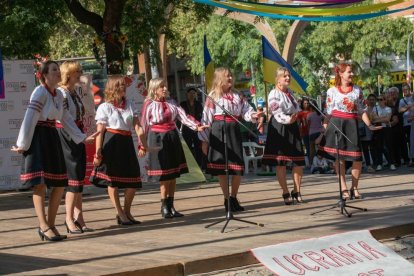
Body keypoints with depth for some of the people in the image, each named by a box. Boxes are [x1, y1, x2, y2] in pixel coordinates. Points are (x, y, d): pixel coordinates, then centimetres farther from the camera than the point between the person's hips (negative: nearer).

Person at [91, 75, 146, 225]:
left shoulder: (130, 105, 12)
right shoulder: (104, 107, -2)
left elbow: (137, 127, 5)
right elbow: (100, 131, -5)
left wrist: (143, 145, -6)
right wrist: (98, 152, -11)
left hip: (126, 143, 5)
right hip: (111, 144, -5)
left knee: (133, 179, 4)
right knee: (112, 180, 0)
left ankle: (127, 212, 19)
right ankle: (120, 214, 9)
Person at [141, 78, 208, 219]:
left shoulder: (171, 103, 8)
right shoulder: (149, 104, -5)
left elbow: (183, 116, -1)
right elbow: (144, 125, -3)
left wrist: (196, 126, -15)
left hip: (173, 138, 5)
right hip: (158, 139, -5)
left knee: (173, 174, 6)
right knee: (164, 174, -4)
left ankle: (171, 206, 14)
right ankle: (164, 207, 8)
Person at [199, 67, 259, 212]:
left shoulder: (237, 96, 12)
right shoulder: (212, 97, -1)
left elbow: (246, 111, 6)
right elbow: (206, 119, -2)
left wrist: (253, 115, -18)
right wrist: (204, 140, -4)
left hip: (234, 131, 4)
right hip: (218, 131, -4)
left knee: (238, 166, 0)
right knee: (221, 167, 0)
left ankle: (233, 198, 16)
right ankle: (227, 199, 11)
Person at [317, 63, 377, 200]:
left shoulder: (357, 90, 10)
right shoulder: (332, 91, 4)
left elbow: (362, 110, 11)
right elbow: (328, 113, 5)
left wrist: (369, 125, 3)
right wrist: (323, 129, 0)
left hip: (352, 124, 2)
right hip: (336, 124, -2)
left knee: (357, 158, -4)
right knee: (339, 157, -2)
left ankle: (354, 188, 10)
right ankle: (344, 189, 5)